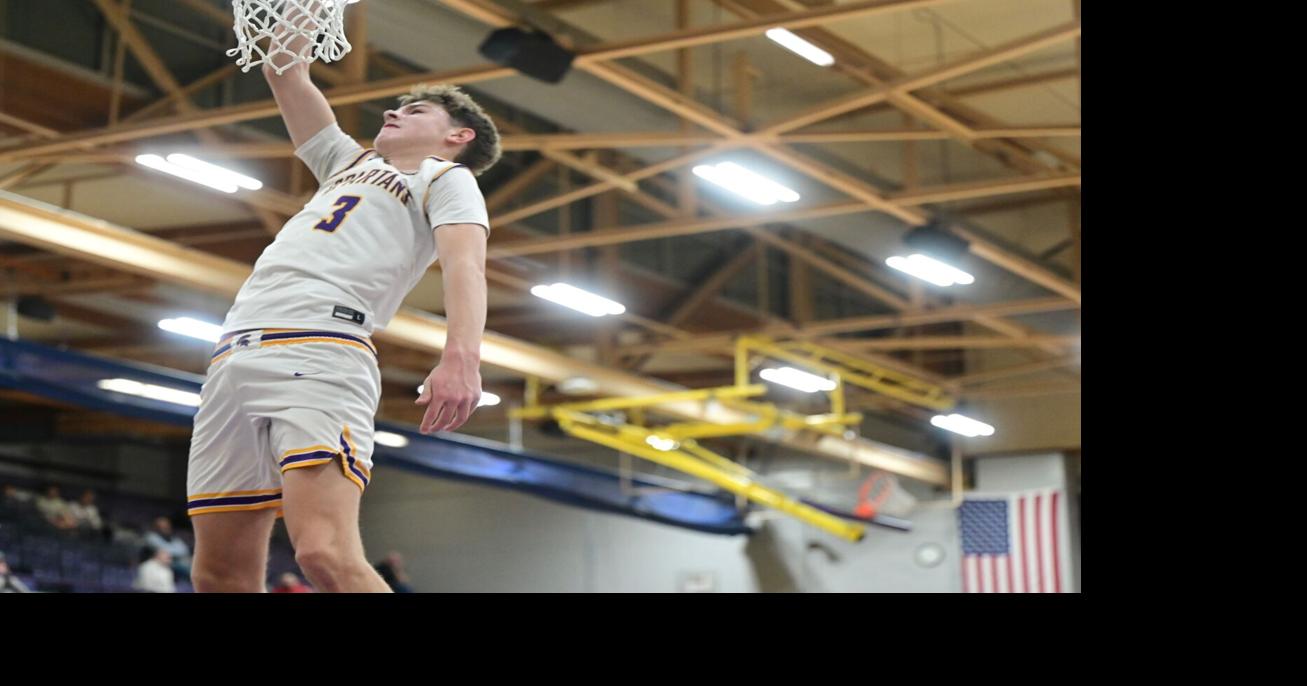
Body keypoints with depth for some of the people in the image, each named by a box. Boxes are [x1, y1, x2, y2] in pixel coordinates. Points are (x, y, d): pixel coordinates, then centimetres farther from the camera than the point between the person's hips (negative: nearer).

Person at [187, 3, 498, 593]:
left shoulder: (448, 178, 14)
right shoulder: (351, 163, 35)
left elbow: (465, 263, -6)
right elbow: (285, 75, 40)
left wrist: (461, 356, -24)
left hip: (320, 348, -7)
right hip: (236, 350, 7)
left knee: (327, 555, -28)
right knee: (221, 576, -1)